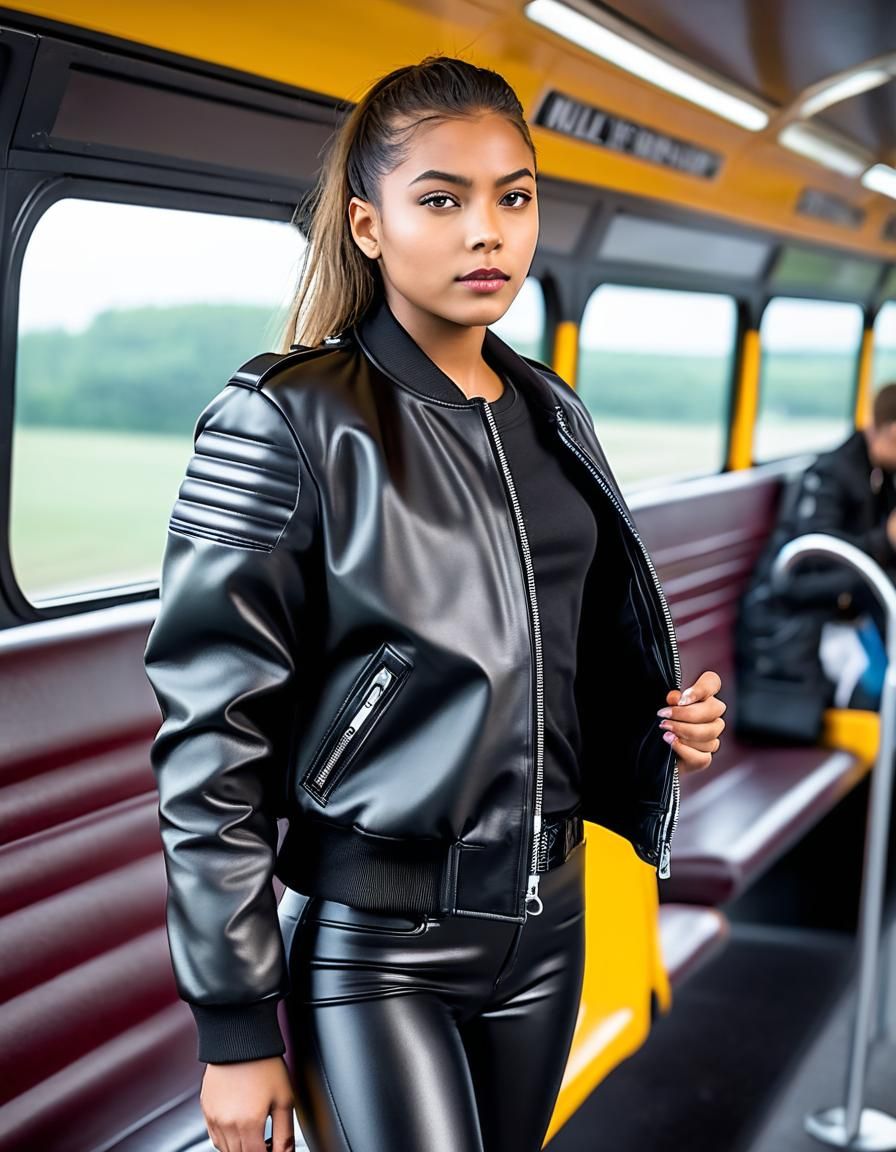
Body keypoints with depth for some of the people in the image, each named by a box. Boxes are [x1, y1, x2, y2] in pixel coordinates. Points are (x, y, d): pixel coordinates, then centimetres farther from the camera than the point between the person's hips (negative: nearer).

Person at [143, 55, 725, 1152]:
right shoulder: (288, 423, -12)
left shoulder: (550, 412, 6)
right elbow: (213, 739, -13)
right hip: (376, 942, -6)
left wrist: (658, 725, -1)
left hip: (546, 918, 6)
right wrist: (235, 1027, -12)